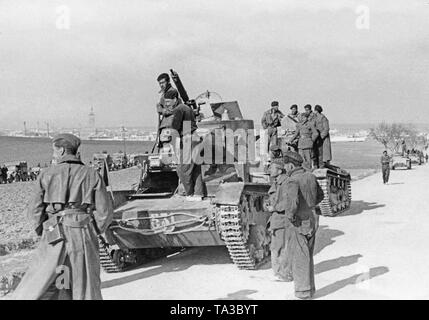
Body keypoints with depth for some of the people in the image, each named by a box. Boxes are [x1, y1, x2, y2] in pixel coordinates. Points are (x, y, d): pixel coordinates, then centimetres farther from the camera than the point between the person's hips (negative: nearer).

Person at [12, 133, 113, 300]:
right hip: (83, 237, 1)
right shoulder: (92, 174, 4)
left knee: (37, 284, 9)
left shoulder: (46, 174, 2)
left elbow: (35, 210, 0)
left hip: (54, 235, 0)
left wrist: (43, 233, 15)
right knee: (86, 288, 8)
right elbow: (105, 211, 0)